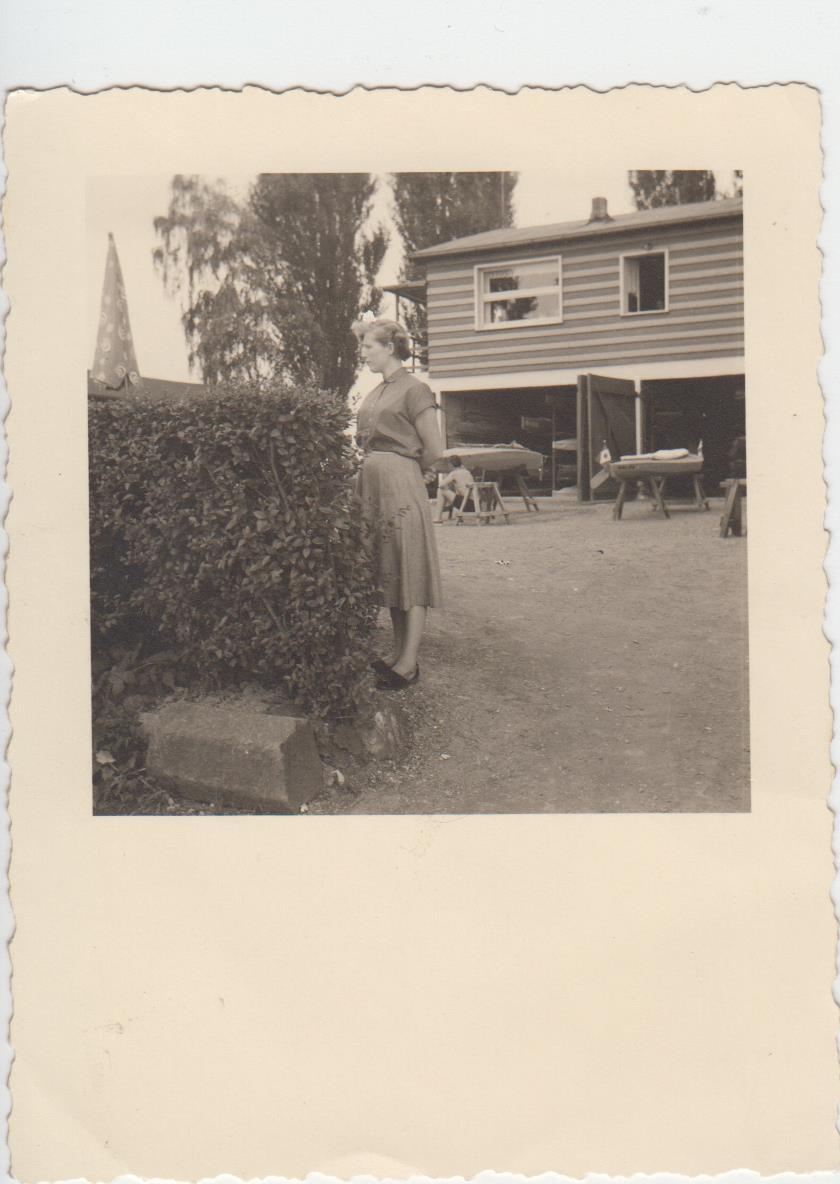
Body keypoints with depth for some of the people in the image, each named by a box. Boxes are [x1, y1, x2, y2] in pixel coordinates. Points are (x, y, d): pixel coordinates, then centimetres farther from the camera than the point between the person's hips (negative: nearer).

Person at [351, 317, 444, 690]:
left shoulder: (413, 390, -8)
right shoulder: (375, 393, 16)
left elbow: (433, 450, -9)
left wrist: (402, 472, 3)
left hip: (401, 487, -9)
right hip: (373, 486, 9)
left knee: (409, 571, -5)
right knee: (387, 571, 11)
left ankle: (408, 664, -2)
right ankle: (398, 653, 20)